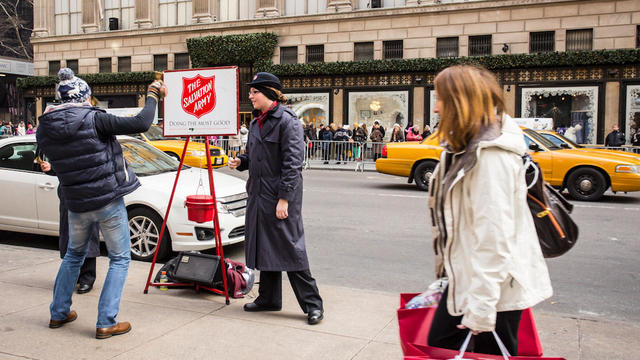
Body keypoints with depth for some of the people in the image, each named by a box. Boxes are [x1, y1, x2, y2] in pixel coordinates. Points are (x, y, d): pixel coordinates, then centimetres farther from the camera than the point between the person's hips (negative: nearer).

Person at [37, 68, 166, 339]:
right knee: (120, 259, 8)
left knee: (74, 255, 27)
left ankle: (58, 313, 34)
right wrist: (153, 95, -6)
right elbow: (140, 124, -22)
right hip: (108, 201, -5)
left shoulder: (44, 129, 0)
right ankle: (106, 322, 5)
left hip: (76, 204, 5)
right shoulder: (93, 119, -17)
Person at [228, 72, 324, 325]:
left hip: (280, 195, -9)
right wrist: (240, 162, 3)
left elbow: (292, 162, -17)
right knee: (263, 246, 14)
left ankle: (312, 304, 5)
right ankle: (268, 298, 28)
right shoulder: (256, 123, 14)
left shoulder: (287, 121, -12)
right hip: (258, 195, 9)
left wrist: (284, 198, -21)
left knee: (290, 247, -5)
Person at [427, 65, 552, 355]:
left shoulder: (492, 156, -23)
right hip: (464, 278, 10)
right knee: (439, 346, 17)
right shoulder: (467, 147, 10)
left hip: (495, 287, -10)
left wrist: (481, 308, -23)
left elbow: (493, 236, -26)